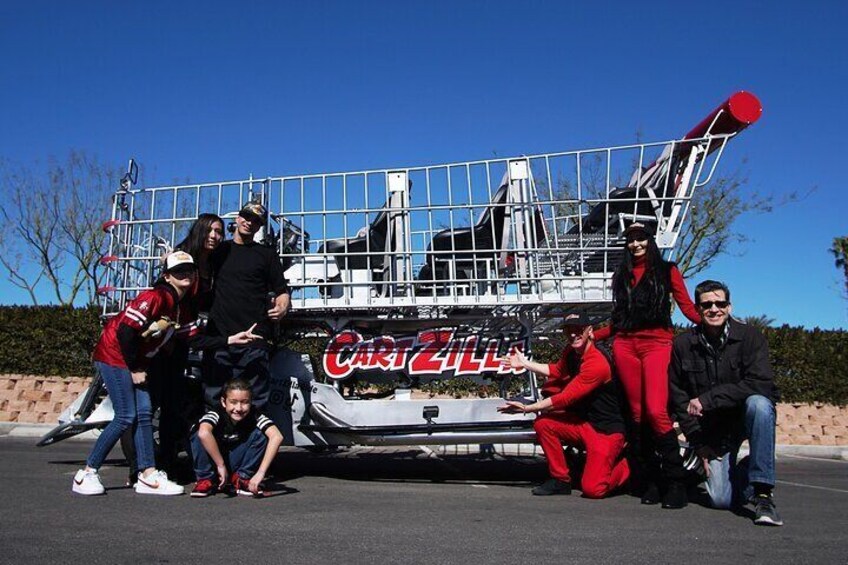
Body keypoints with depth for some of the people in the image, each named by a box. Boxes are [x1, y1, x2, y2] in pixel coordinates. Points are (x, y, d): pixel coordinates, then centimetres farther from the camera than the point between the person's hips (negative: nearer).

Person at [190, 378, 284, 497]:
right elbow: (203, 433, -49)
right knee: (199, 436, -30)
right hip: (213, 462, -1)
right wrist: (220, 465, -45)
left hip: (237, 463, 1)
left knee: (259, 434, -24)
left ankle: (242, 478, -8)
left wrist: (261, 472, -46)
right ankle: (206, 479, -10)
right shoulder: (217, 415, -27)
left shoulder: (254, 416, -23)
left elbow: (277, 437, -40)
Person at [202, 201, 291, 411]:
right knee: (213, 398, 0)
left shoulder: (266, 254, 14)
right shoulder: (218, 250, 18)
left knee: (255, 401, -3)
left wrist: (282, 307, -10)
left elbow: (282, 291, 11)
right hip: (218, 335, 2)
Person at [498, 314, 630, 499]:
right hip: (582, 422, 8)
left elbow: (565, 398, -26)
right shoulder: (571, 351, 2)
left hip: (606, 430, -8)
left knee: (592, 488, -20)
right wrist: (524, 363, 21)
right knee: (542, 423, -14)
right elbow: (557, 371, 24)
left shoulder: (597, 363, -26)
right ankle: (560, 479, 1)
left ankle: (627, 465, 11)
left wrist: (526, 408, -21)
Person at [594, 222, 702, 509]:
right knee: (638, 414, -1)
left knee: (656, 411, -19)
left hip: (657, 343, -3)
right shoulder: (622, 275, 21)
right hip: (625, 345, 3)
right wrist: (590, 335, 15)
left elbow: (687, 307, 6)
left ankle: (675, 482, -11)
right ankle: (649, 482, 4)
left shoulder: (667, 270, 14)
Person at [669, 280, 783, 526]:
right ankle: (743, 470, 23)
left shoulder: (750, 337, -9)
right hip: (713, 429, 2)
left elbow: (760, 384, -22)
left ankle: (763, 494, -28)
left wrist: (707, 399, -24)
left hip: (746, 414, -1)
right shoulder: (683, 345, -3)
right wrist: (701, 447, -5)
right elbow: (679, 400, 0)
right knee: (722, 500, -14)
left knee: (758, 403, -36)